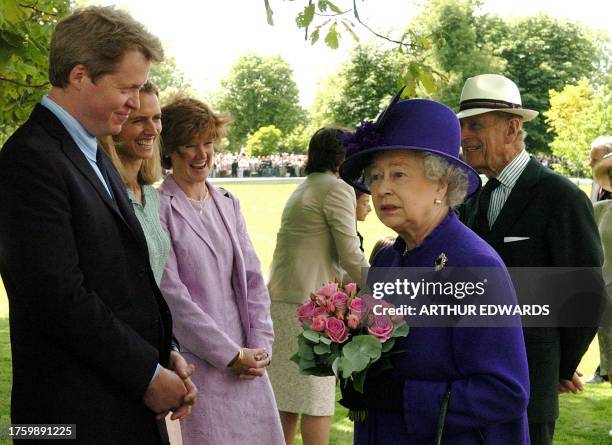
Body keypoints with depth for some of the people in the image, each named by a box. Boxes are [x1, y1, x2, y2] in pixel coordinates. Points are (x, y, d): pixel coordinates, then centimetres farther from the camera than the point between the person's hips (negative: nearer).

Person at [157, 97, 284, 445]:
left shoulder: (229, 204, 12)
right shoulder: (160, 209, -8)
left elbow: (253, 279, 12)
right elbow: (172, 295, -12)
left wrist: (260, 346, -1)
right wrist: (232, 355, -12)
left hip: (247, 361, 6)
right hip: (196, 363, -6)